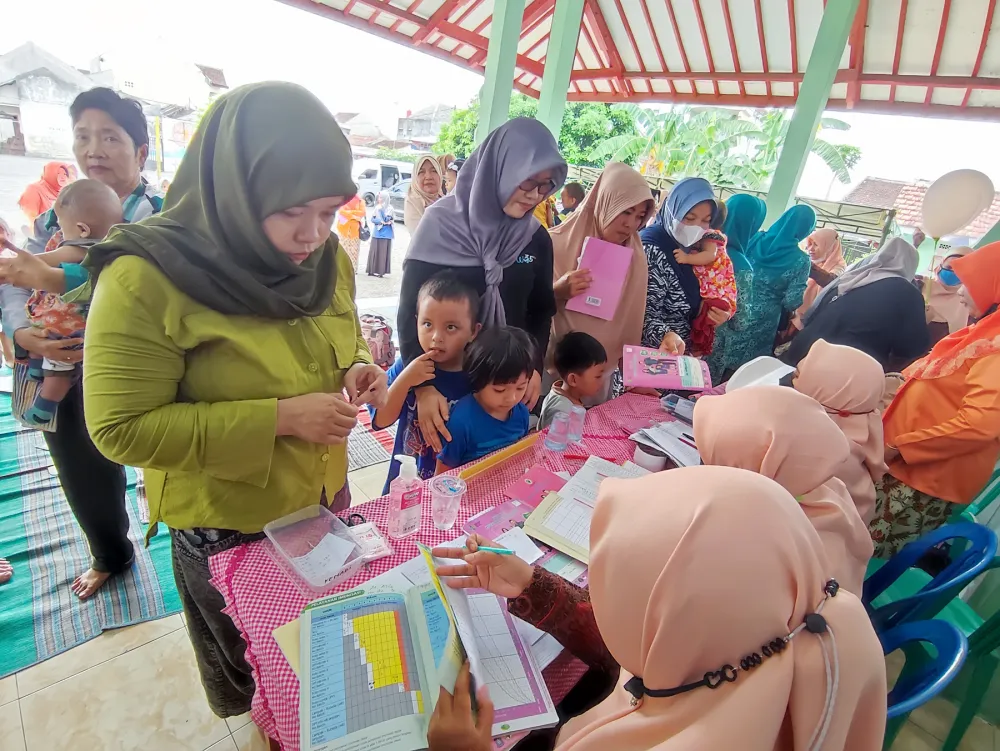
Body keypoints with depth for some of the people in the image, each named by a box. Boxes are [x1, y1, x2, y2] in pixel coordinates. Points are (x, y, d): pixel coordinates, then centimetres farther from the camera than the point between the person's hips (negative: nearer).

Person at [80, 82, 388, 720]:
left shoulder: (326, 260, -7)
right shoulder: (146, 281, -26)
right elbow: (122, 428, -24)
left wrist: (359, 370, -15)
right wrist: (278, 418, -31)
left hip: (325, 498, 6)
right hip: (226, 526, -5)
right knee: (252, 674, 26)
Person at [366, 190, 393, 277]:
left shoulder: (390, 208, -3)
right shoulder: (377, 207, 10)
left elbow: (387, 219, -15)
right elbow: (372, 219, 5)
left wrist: (381, 209, -14)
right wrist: (381, 221, -11)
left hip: (385, 234, -5)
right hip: (376, 233, 5)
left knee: (383, 253, -4)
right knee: (373, 251, 4)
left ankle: (381, 272, -1)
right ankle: (372, 271, 10)